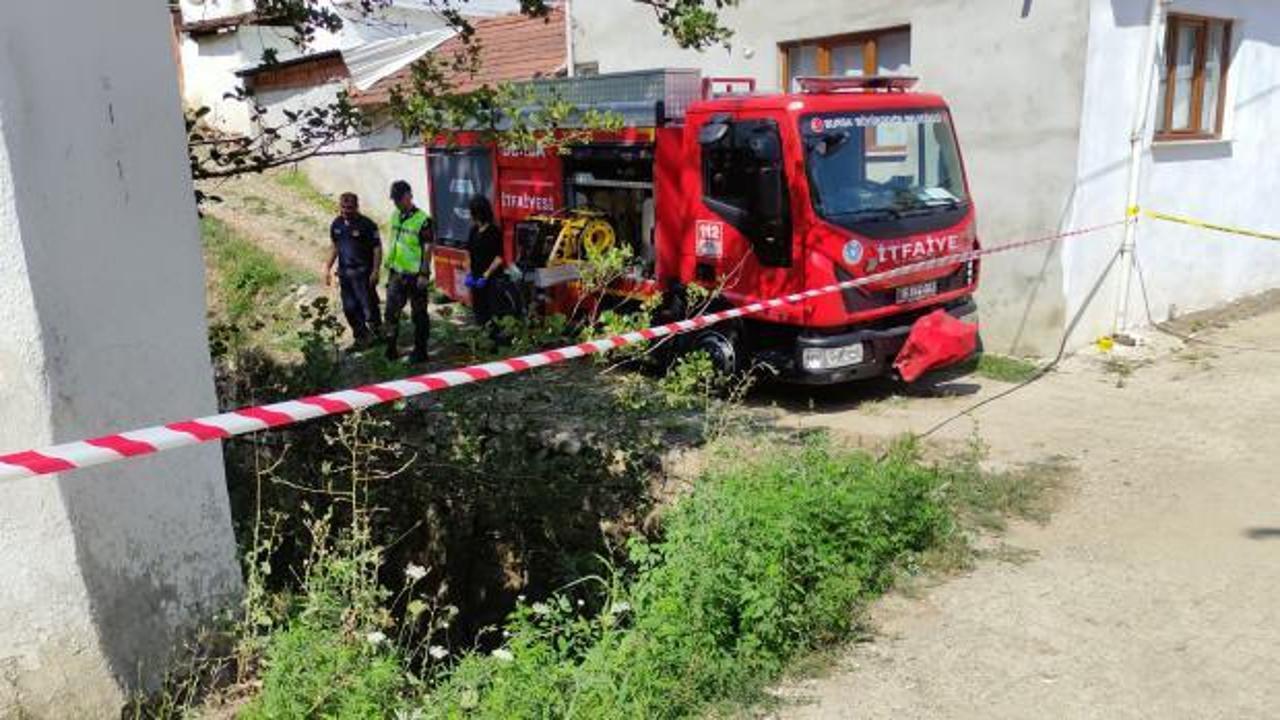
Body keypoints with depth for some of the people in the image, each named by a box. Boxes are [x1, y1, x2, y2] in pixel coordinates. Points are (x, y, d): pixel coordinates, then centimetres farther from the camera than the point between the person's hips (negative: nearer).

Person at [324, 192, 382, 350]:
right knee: (350, 308, 8)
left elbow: (377, 249, -9)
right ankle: (361, 338, 20)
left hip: (363, 272, -6)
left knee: (369, 305, -4)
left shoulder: (367, 225, -10)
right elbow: (335, 247, 18)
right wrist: (328, 268, 15)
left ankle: (377, 333, 15)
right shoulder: (336, 225, 8)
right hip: (344, 272, 6)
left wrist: (375, 271, -14)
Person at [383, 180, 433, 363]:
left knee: (419, 314, 4)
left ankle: (420, 351, 12)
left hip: (415, 275, -7)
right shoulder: (395, 215, 10)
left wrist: (424, 274, -16)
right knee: (391, 311, 7)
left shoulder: (422, 220, -12)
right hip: (397, 273, 7)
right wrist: (389, 266, 18)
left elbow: (428, 248, -13)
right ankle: (391, 348, 16)